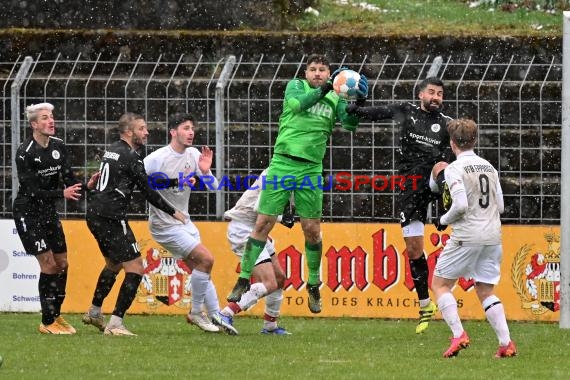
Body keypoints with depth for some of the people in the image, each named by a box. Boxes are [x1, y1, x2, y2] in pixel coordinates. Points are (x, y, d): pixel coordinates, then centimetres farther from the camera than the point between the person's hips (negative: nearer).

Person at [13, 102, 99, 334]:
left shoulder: (59, 147, 0)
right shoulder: (25, 153, -19)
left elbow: (69, 178, -4)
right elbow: (33, 190, -21)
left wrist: (86, 186, -24)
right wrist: (62, 193, -31)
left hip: (49, 211, 7)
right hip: (28, 213, -7)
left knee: (62, 263, 7)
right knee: (49, 264, -10)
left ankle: (56, 315, 21)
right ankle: (47, 323, -1)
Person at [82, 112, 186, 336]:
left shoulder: (111, 150, 16)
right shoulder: (130, 156, -11)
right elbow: (147, 192, -10)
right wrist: (172, 212, 2)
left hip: (94, 215, 9)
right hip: (111, 217, -9)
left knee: (113, 263, 29)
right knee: (135, 267, -7)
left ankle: (94, 312, 38)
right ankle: (115, 323, -14)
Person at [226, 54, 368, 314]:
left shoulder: (335, 99, 12)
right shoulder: (296, 86, 6)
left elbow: (349, 124, -2)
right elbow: (296, 103, -16)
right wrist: (324, 89, -28)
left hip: (311, 169, 2)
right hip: (282, 163, -2)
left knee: (312, 229, 3)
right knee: (263, 223, -3)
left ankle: (313, 285, 19)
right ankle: (244, 280, 4)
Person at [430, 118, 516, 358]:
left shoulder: (455, 169, -7)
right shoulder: (489, 167, 13)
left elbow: (460, 205, -17)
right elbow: (500, 206, 14)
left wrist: (444, 221, 0)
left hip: (466, 237, -6)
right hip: (493, 237, 6)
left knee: (440, 285, 7)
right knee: (486, 292, 14)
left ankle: (459, 335, -9)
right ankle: (506, 343, 1)